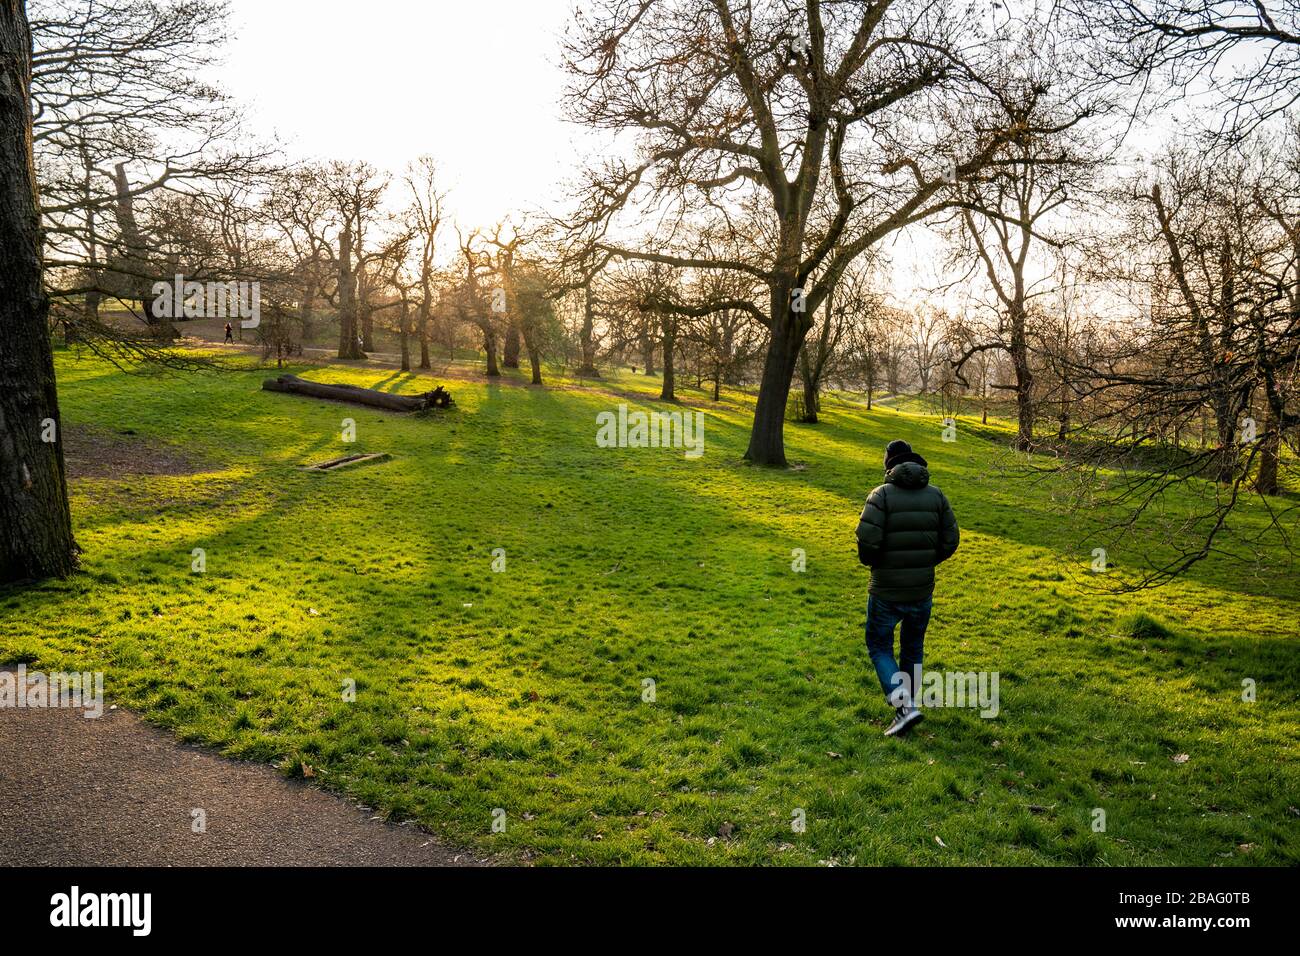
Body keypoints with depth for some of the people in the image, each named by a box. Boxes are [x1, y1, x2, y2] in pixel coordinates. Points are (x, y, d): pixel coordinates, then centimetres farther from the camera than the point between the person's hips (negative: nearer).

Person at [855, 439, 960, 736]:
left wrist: (872, 562, 1)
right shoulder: (936, 495, 1)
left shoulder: (882, 494, -12)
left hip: (886, 592, -4)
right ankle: (906, 701, 30)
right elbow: (951, 541, 1)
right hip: (923, 590, 4)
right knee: (913, 649, 20)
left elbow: (867, 540, -21)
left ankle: (904, 706, -4)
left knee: (880, 646, 10)